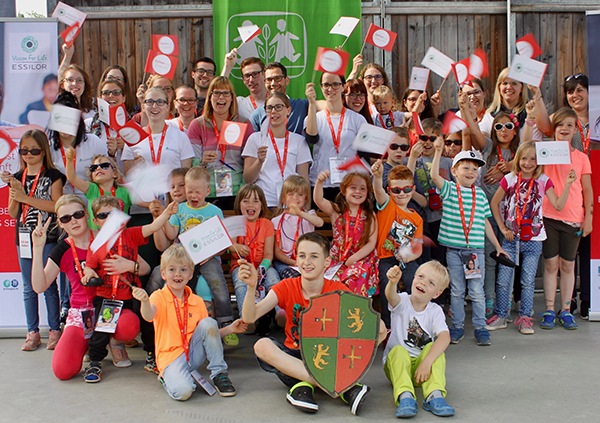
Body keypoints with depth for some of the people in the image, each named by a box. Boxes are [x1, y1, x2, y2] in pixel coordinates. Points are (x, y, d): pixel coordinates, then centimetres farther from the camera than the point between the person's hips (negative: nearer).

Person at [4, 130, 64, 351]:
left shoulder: (52, 176, -2)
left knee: (49, 285, 0)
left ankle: (54, 330, 11)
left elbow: (57, 205, -14)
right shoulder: (17, 178, 10)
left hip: (48, 237, -4)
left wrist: (26, 197, -15)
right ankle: (32, 332, 17)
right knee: (29, 288, 9)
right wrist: (15, 191, -10)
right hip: (24, 238, 5)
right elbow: (13, 213, 7)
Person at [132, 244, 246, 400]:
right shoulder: (159, 297, -6)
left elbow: (209, 334, 13)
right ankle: (167, 377, 6)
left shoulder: (197, 301, 7)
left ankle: (219, 373, -6)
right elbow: (148, 316, -29)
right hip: (171, 357, -4)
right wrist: (145, 301, -49)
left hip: (194, 353, 4)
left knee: (208, 322, -20)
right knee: (182, 391, -31)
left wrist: (230, 329, -1)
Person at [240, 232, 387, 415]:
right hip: (294, 357, 2)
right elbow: (249, 317, -18)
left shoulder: (338, 290, -10)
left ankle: (303, 385, -26)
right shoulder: (286, 287, -6)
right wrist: (252, 287, -36)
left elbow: (380, 329, -13)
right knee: (262, 345, -29)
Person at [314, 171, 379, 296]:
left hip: (361, 258, -1)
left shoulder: (369, 215, 6)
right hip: (338, 260, 1)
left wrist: (353, 259, -13)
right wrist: (319, 182, -33)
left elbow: (372, 243, -1)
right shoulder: (336, 211, 5)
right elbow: (318, 201, -14)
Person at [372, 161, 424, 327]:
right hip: (385, 258, -2)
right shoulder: (387, 205, 4)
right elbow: (378, 191, -21)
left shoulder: (417, 218, 13)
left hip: (406, 260, 3)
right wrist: (377, 176, -43)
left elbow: (418, 248, 12)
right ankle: (388, 324, -12)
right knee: (388, 282, -29)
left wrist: (410, 256, -13)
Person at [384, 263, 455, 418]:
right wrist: (393, 283, -60)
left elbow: (445, 337, -23)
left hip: (422, 364, 1)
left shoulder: (435, 311, -5)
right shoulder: (402, 302, -9)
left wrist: (426, 362, -38)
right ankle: (405, 396, -45)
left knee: (434, 347, -25)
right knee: (398, 350, -31)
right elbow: (391, 296, -35)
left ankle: (435, 395, -34)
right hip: (397, 364, -1)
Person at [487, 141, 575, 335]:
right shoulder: (510, 179, 0)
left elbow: (558, 205, -6)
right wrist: (503, 228, -1)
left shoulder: (544, 181, 1)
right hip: (511, 237, 0)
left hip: (533, 239, 0)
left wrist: (568, 184, -15)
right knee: (503, 280, 2)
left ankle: (525, 317, 16)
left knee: (528, 281, 4)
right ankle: (500, 316, 15)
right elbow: (494, 203, 5)